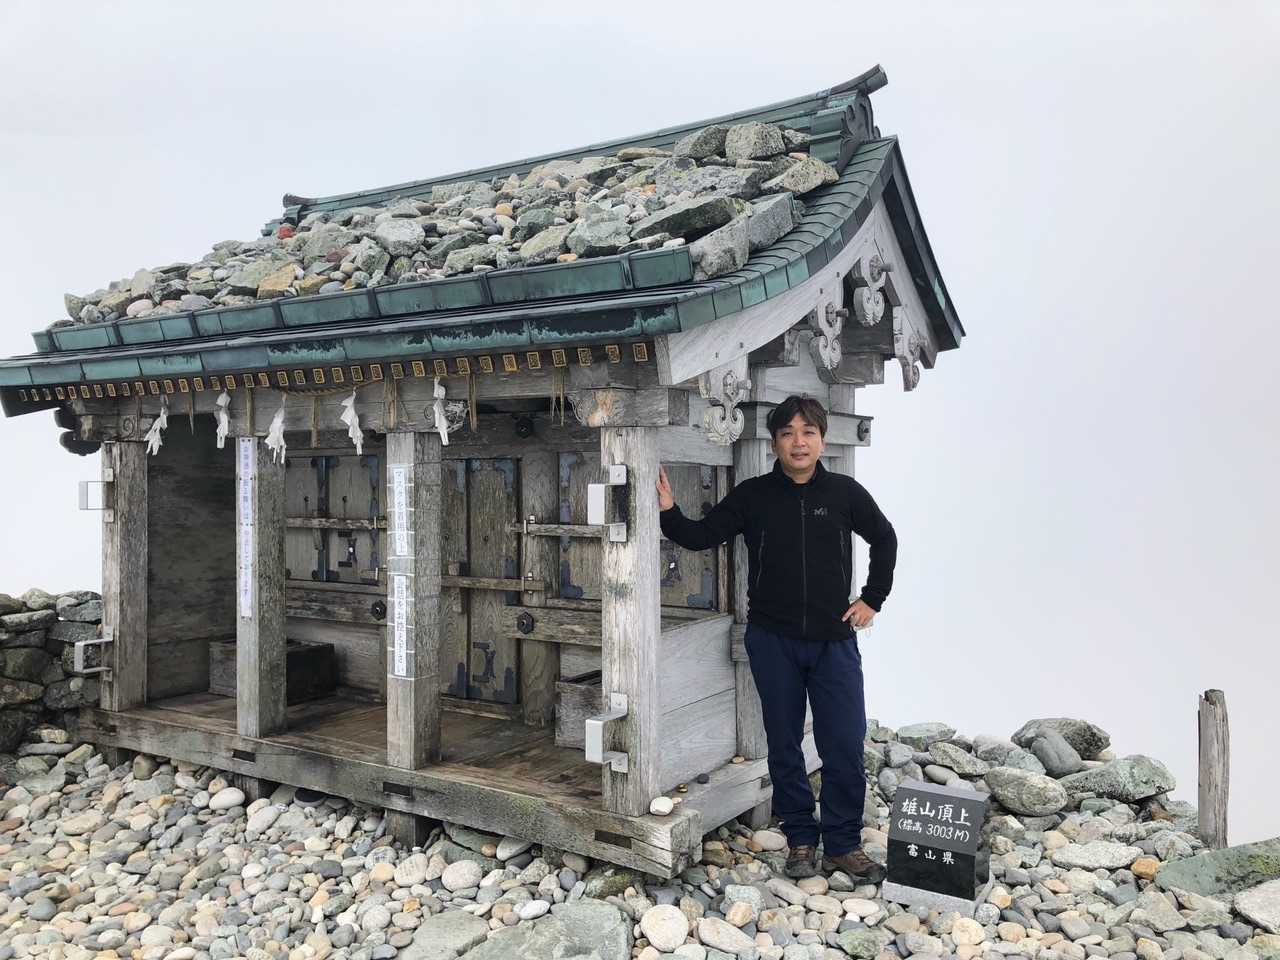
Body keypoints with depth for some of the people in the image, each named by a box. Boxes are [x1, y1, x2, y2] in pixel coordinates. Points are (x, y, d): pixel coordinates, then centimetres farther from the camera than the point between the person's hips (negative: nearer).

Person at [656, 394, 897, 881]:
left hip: (834, 640, 0)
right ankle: (800, 840, 26)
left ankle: (843, 845, 18)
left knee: (845, 747, 0)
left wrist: (872, 599, 11)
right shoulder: (753, 495, -1)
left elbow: (884, 539, 15)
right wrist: (669, 511, -19)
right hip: (773, 640, 0)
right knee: (784, 746, 10)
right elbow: (701, 535, -1)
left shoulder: (845, 492, 0)